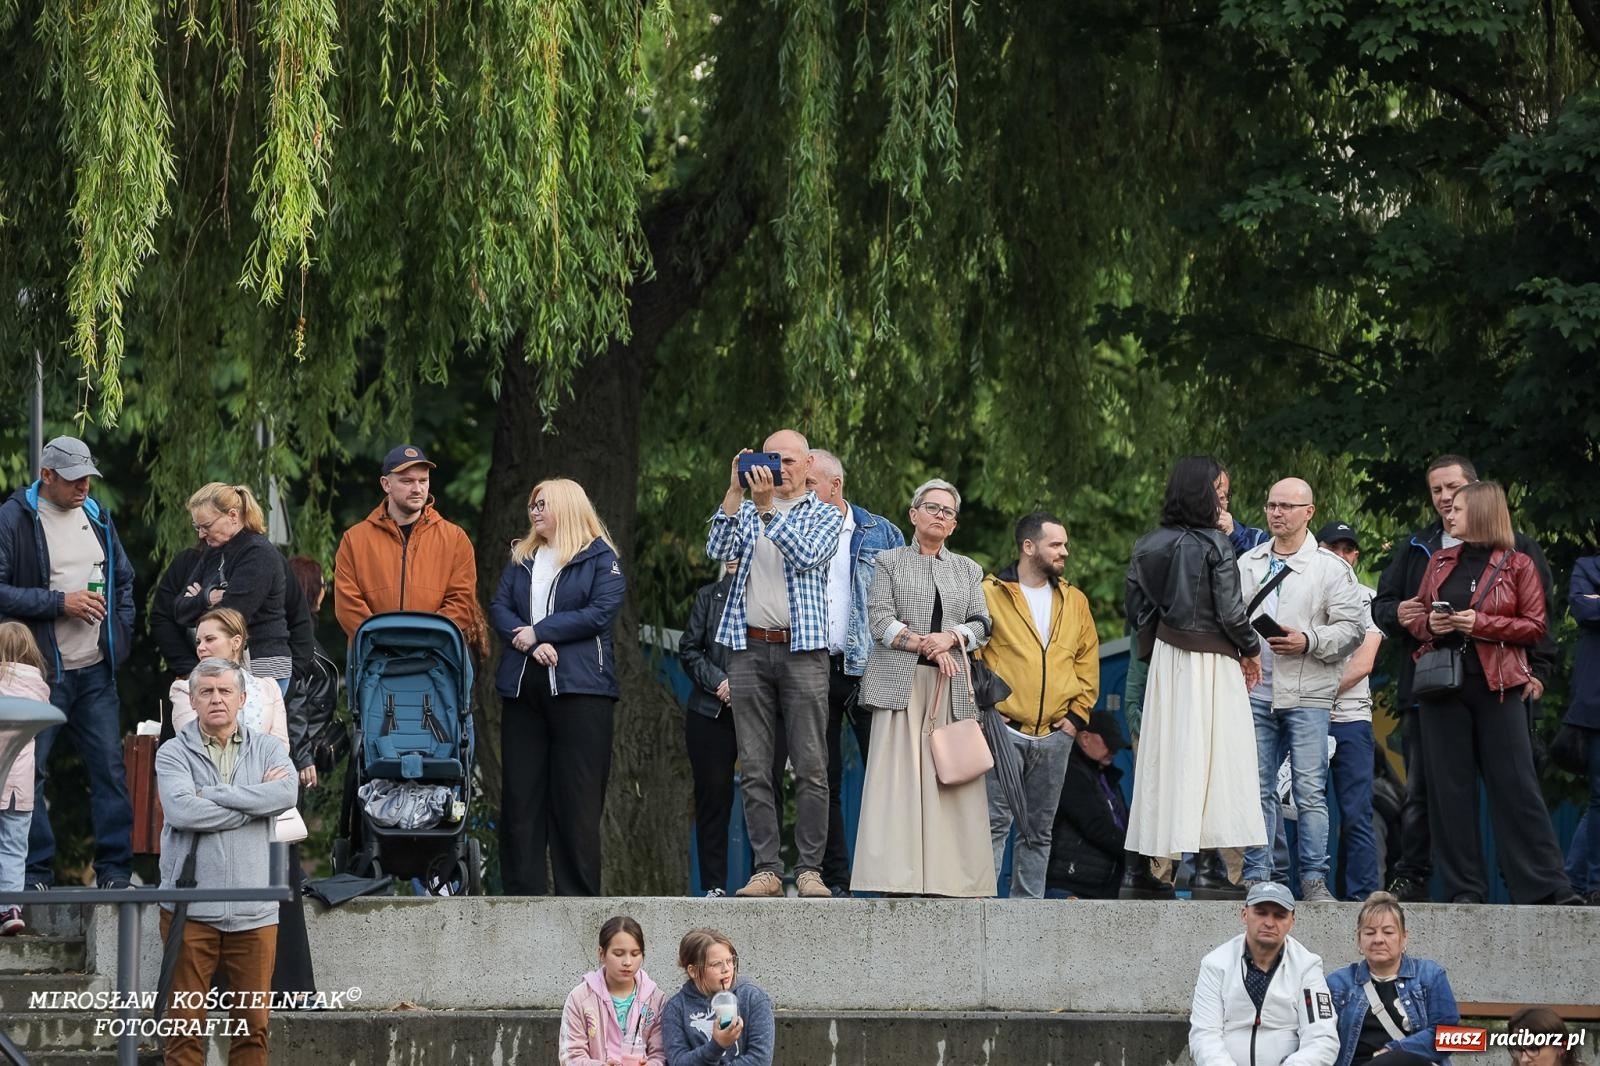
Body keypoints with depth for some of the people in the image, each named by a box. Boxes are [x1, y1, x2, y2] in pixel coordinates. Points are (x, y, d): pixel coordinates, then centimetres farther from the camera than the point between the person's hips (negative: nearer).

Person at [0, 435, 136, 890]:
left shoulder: (96, 518, 13)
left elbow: (124, 579, 25)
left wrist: (120, 630, 11)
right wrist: (60, 602, -17)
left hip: (96, 671, 5)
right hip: (40, 671, -5)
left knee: (109, 768, 2)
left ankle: (115, 870, 7)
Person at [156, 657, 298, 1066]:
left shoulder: (268, 749, 11)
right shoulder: (174, 753, 4)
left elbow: (286, 794, -10)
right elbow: (182, 810, -14)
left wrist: (212, 794, -10)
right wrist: (255, 800, -8)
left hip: (254, 909, 2)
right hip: (191, 906, -2)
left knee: (253, 1024, 3)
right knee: (186, 1022, -2)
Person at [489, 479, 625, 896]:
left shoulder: (599, 558, 4)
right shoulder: (521, 559, 19)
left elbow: (600, 612, -9)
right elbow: (499, 609, 8)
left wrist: (539, 631, -9)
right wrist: (531, 643, -11)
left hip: (579, 687, -5)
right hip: (524, 687, 5)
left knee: (577, 796, -6)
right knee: (519, 794, 3)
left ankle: (579, 894, -4)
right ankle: (521, 892, 6)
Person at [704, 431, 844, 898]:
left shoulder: (825, 515, 8)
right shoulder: (746, 510, 15)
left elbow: (806, 555, -11)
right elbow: (717, 550, -3)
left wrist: (767, 507, -16)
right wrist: (736, 491, -11)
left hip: (802, 649, -3)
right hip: (749, 648, 3)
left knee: (811, 768, -6)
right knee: (755, 768, 0)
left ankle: (809, 869, -3)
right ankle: (767, 869, 2)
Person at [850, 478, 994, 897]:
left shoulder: (968, 570, 21)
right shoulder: (889, 561, 11)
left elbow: (981, 625, 10)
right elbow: (880, 620, 0)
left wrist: (950, 637, -10)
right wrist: (923, 643, -12)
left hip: (951, 687, 3)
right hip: (901, 683, -3)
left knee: (949, 778, -6)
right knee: (898, 776, -11)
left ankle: (945, 878, -9)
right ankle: (894, 879, -16)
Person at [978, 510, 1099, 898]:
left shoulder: (1074, 601, 14)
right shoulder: (989, 593, -1)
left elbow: (1088, 661, 17)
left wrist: (1077, 713, 7)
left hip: (1055, 734, 5)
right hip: (1003, 731, -5)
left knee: (1039, 830, 8)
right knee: (994, 823, -8)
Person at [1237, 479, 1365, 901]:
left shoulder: (1330, 568, 2)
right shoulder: (1248, 564, 15)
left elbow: (1350, 627, -3)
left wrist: (1308, 642, -16)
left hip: (1307, 694, -4)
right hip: (1255, 690, 4)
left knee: (1310, 790, -6)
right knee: (1257, 789, 5)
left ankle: (1314, 879, -3)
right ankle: (1256, 875, 8)